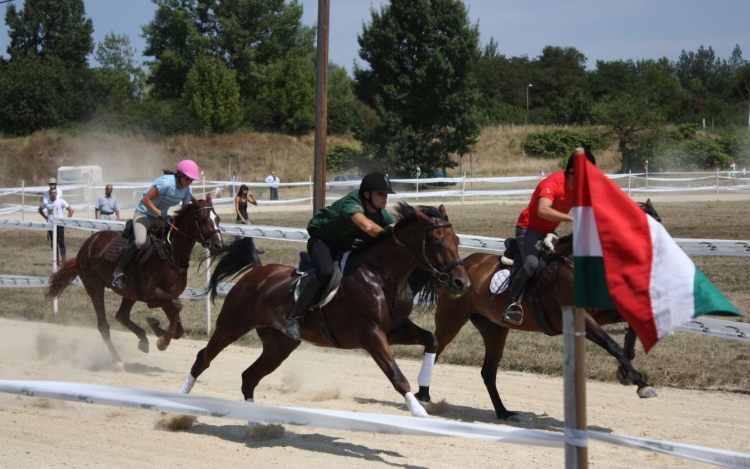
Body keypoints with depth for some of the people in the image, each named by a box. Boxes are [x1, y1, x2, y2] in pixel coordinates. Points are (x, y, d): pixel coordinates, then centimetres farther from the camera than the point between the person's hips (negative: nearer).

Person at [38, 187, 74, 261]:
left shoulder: (61, 201, -5)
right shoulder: (46, 202, 2)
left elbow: (71, 210, -4)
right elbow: (40, 210, 22)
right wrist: (46, 218, 9)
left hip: (60, 225, -3)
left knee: (61, 243, -6)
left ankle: (63, 259, -5)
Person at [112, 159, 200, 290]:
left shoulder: (187, 190, -2)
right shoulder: (166, 182, -24)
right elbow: (146, 200, -23)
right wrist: (161, 215, -28)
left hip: (162, 217, 7)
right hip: (144, 214, -7)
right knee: (140, 241, -31)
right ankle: (119, 271, -15)